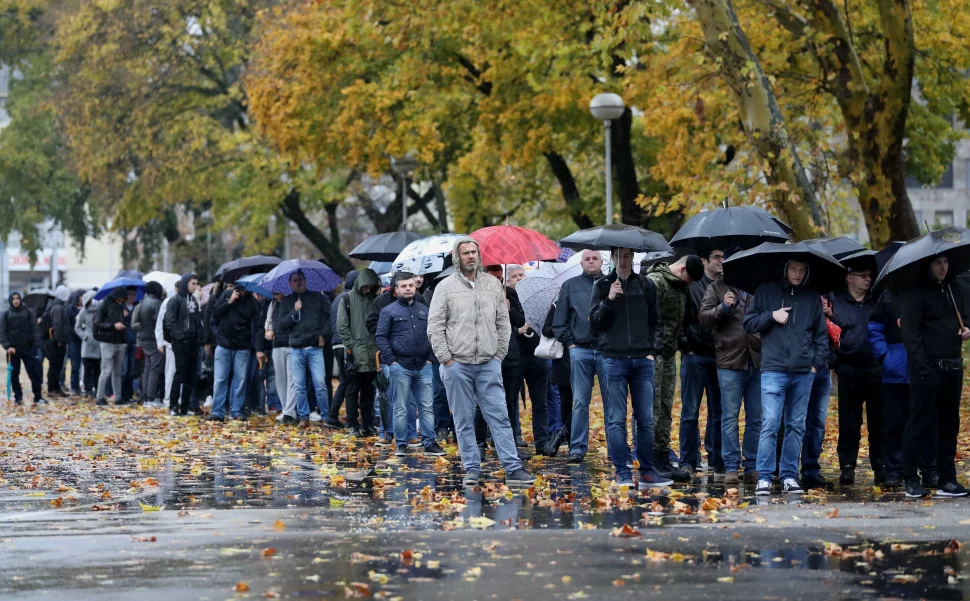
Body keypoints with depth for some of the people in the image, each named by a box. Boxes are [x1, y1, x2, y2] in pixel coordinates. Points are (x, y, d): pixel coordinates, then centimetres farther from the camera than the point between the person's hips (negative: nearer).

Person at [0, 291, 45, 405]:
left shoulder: (28, 313, 5)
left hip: (28, 348, -1)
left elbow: (35, 329, 1)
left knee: (35, 372, -5)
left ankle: (38, 397, 3)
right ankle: (18, 397, 14)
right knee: (14, 374, 4)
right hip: (13, 349, 1)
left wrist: (37, 345, -10)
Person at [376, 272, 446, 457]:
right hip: (400, 366, -3)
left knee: (426, 407, 2)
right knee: (401, 408, 2)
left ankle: (429, 443, 5)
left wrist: (430, 357, 4)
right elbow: (381, 337, -2)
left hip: (423, 365, 3)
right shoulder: (389, 311, 1)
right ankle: (401, 445, 7)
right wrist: (391, 361, -9)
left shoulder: (424, 310, 12)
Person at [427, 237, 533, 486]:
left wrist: (499, 354, 6)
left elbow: (503, 323, 14)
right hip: (457, 365, -2)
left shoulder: (493, 285, 10)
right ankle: (472, 470, 10)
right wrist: (446, 359, -6)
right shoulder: (446, 287, 1)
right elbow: (435, 327, -1)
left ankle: (513, 469, -3)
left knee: (500, 417, -2)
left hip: (489, 364, 2)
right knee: (464, 421, 3)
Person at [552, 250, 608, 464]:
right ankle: (577, 448, 5)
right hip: (580, 350, 1)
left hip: (607, 350, -1)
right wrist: (569, 342, 2)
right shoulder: (570, 286, 11)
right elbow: (559, 321, 10)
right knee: (580, 403, 2)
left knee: (612, 401, 1)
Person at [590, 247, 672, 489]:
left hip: (642, 360, 2)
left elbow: (656, 322, 15)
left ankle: (647, 471, 9)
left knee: (646, 419, 3)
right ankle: (622, 472, 2)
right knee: (616, 420, -2)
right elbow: (594, 323, 1)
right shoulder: (603, 285, 6)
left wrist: (653, 350, 4)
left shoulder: (646, 285, 11)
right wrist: (608, 300, -13)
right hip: (614, 359, -2)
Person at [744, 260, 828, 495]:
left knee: (796, 426, 6)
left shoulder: (813, 297, 12)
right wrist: (772, 316, -8)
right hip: (773, 370, -3)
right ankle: (764, 477, -7)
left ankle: (789, 476, 11)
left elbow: (822, 334, 14)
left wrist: (817, 363, 4)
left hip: (804, 372, 3)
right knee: (770, 424, -10)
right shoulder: (766, 291, 7)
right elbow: (749, 323, 7)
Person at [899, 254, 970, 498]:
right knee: (920, 423, -3)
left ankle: (947, 480, 14)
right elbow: (910, 332, -12)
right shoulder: (915, 294, -6)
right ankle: (911, 479, 4)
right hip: (927, 368, -7)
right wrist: (921, 365, -19)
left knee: (949, 423, 9)